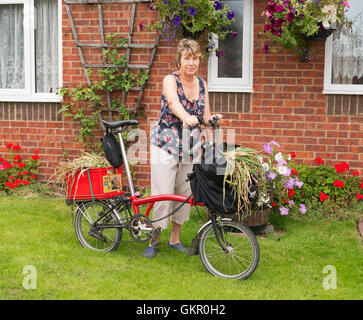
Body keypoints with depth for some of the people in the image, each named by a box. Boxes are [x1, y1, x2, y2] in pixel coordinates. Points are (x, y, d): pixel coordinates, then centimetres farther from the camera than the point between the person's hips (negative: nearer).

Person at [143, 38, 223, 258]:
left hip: (190, 147, 5)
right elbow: (173, 101, -34)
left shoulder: (202, 84, 5)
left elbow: (206, 117, 2)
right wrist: (186, 117, -55)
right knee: (163, 195, -6)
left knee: (185, 193, 9)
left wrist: (214, 119, -22)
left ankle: (175, 239, 25)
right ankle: (154, 241, 9)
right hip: (166, 144, -5)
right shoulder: (170, 80, -11)